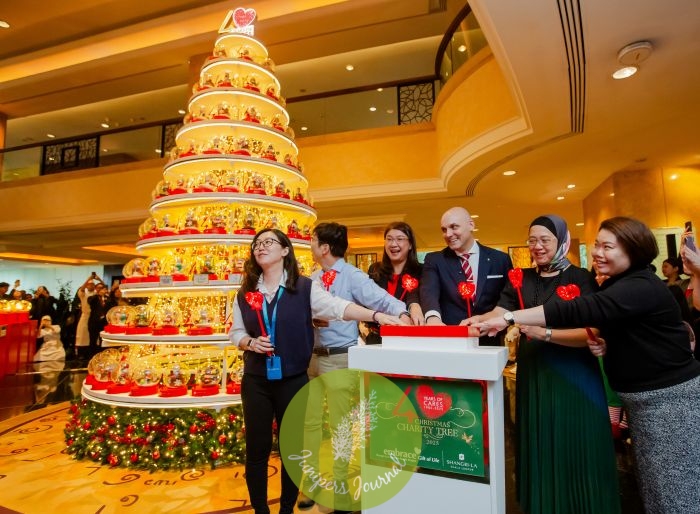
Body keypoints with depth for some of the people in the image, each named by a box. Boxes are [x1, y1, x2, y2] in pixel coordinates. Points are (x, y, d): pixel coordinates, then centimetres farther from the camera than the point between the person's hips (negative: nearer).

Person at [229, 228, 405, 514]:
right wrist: (250, 343, -13)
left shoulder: (304, 287, -7)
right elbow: (235, 333, 9)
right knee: (257, 447, 11)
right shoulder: (245, 293, 4)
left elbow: (337, 306, -20)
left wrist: (376, 315, -34)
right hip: (255, 380, 2)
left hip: (293, 380, -2)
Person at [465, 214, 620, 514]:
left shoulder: (581, 278, -6)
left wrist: (545, 334, -28)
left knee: (574, 449, 8)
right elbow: (500, 312, -6)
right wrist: (481, 320, -27)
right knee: (538, 446, 15)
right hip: (533, 373, 4)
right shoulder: (521, 279, 6)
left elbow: (590, 332, -15)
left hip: (574, 377, -3)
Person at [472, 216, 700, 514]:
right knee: (653, 483, 18)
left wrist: (509, 318, -42)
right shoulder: (617, 285, 9)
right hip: (641, 396, 9)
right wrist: (605, 344, -3)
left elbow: (580, 310, -38)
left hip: (671, 397, -9)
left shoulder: (643, 287, -22)